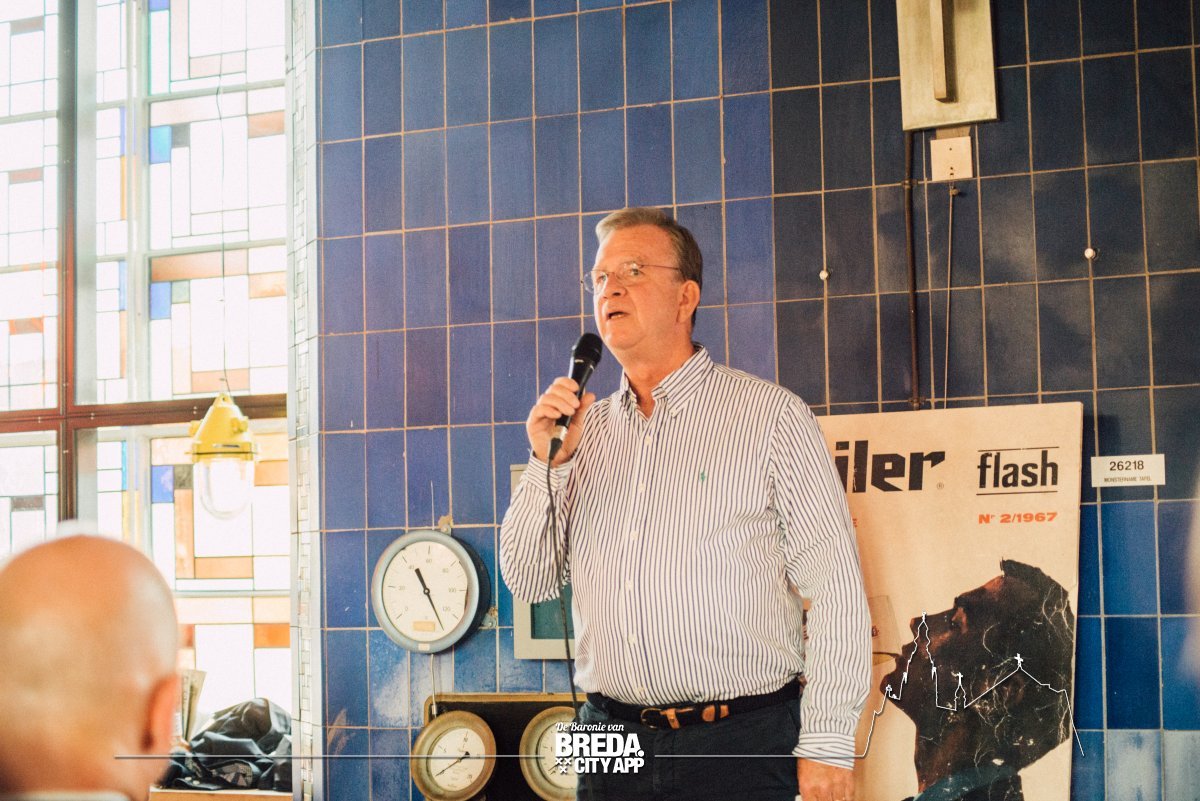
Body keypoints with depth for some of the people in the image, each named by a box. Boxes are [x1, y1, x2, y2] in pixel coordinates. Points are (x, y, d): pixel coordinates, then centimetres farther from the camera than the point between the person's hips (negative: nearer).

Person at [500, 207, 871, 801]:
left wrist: (827, 746, -12)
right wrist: (548, 462, -4)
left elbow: (836, 588, -7)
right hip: (612, 745, 4)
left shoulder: (770, 415, -3)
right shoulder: (587, 428, 12)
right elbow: (529, 582, 11)